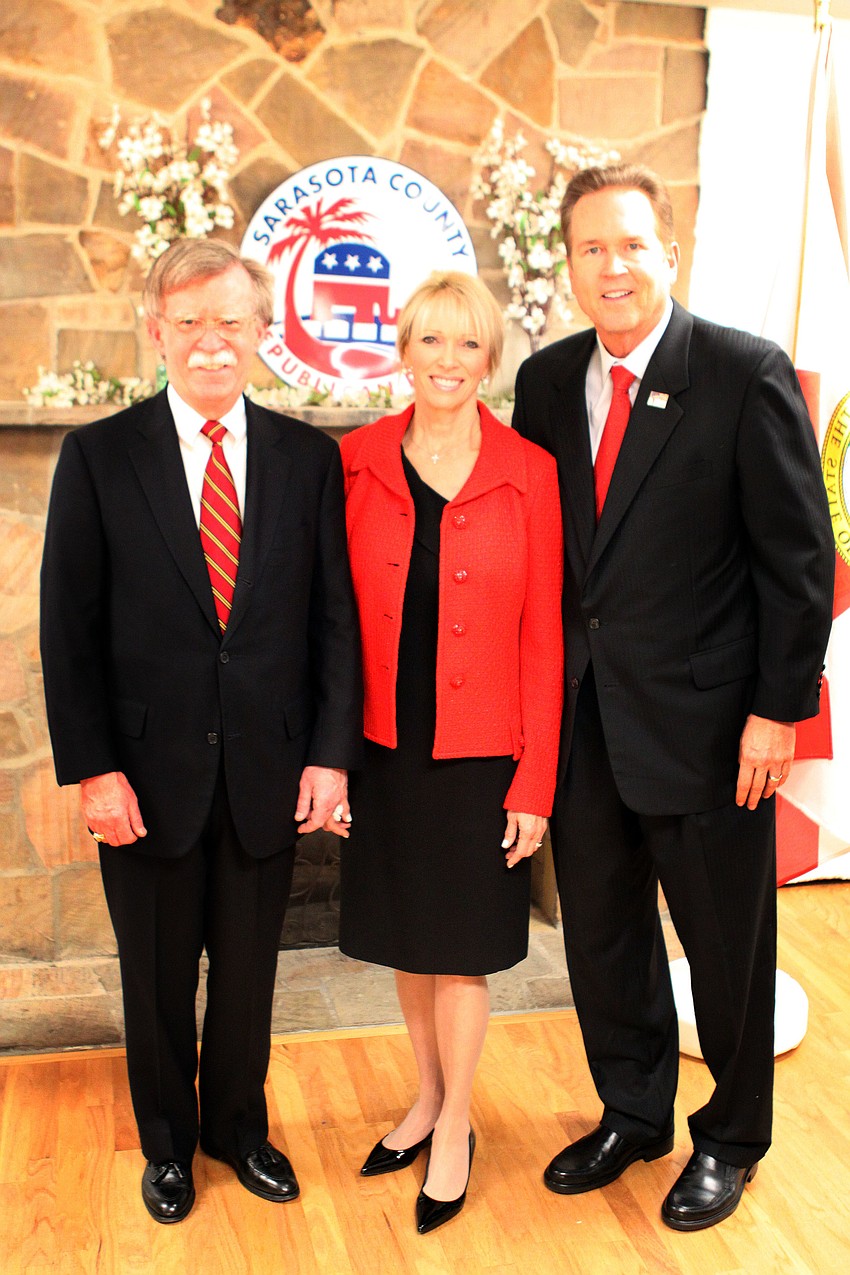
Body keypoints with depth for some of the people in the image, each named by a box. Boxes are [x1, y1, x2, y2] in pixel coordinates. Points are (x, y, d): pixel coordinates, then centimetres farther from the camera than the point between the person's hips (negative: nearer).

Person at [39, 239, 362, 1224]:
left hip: (269, 771, 1)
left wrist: (330, 752, -5)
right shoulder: (97, 457, -4)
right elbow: (69, 627, -5)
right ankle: (167, 1140, 40)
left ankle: (238, 1125, 41)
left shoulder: (308, 458, 1)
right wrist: (91, 767, -10)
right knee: (157, 977, 16)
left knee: (249, 969, 17)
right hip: (147, 772, -1)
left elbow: (334, 616, 1)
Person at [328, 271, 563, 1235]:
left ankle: (455, 1130, 31)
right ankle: (430, 1097, 41)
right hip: (385, 751, 3)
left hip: (479, 753, -2)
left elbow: (543, 636, -6)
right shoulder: (357, 462, -1)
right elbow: (340, 617, 1)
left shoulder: (529, 473, -7)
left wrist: (535, 783, -8)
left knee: (462, 947, 9)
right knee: (404, 937, 17)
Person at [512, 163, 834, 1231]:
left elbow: (799, 557, -9)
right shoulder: (546, 381, 6)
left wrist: (779, 709, -13)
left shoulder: (747, 374, -9)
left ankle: (729, 1139, 34)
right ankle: (633, 1114, 40)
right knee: (600, 932, 17)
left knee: (727, 945, 11)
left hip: (705, 721, -4)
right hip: (580, 720, 5)